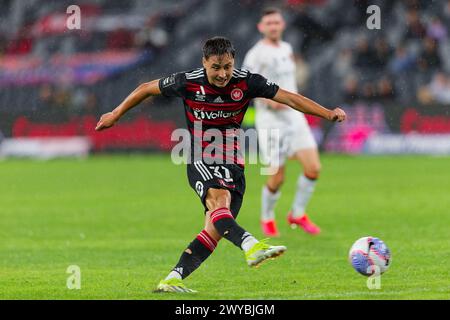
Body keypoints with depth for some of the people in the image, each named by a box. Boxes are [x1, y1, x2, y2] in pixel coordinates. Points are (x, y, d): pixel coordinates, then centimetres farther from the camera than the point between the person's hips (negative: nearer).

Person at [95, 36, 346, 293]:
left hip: (232, 164, 4)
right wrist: (116, 115, 15)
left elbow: (290, 98, -7)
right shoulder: (188, 82, -8)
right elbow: (147, 89, 8)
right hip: (201, 161, -3)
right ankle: (251, 247, -57)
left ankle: (172, 280, -3)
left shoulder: (246, 82, -6)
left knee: (215, 229, -7)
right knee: (218, 199, -34)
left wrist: (328, 113, -16)